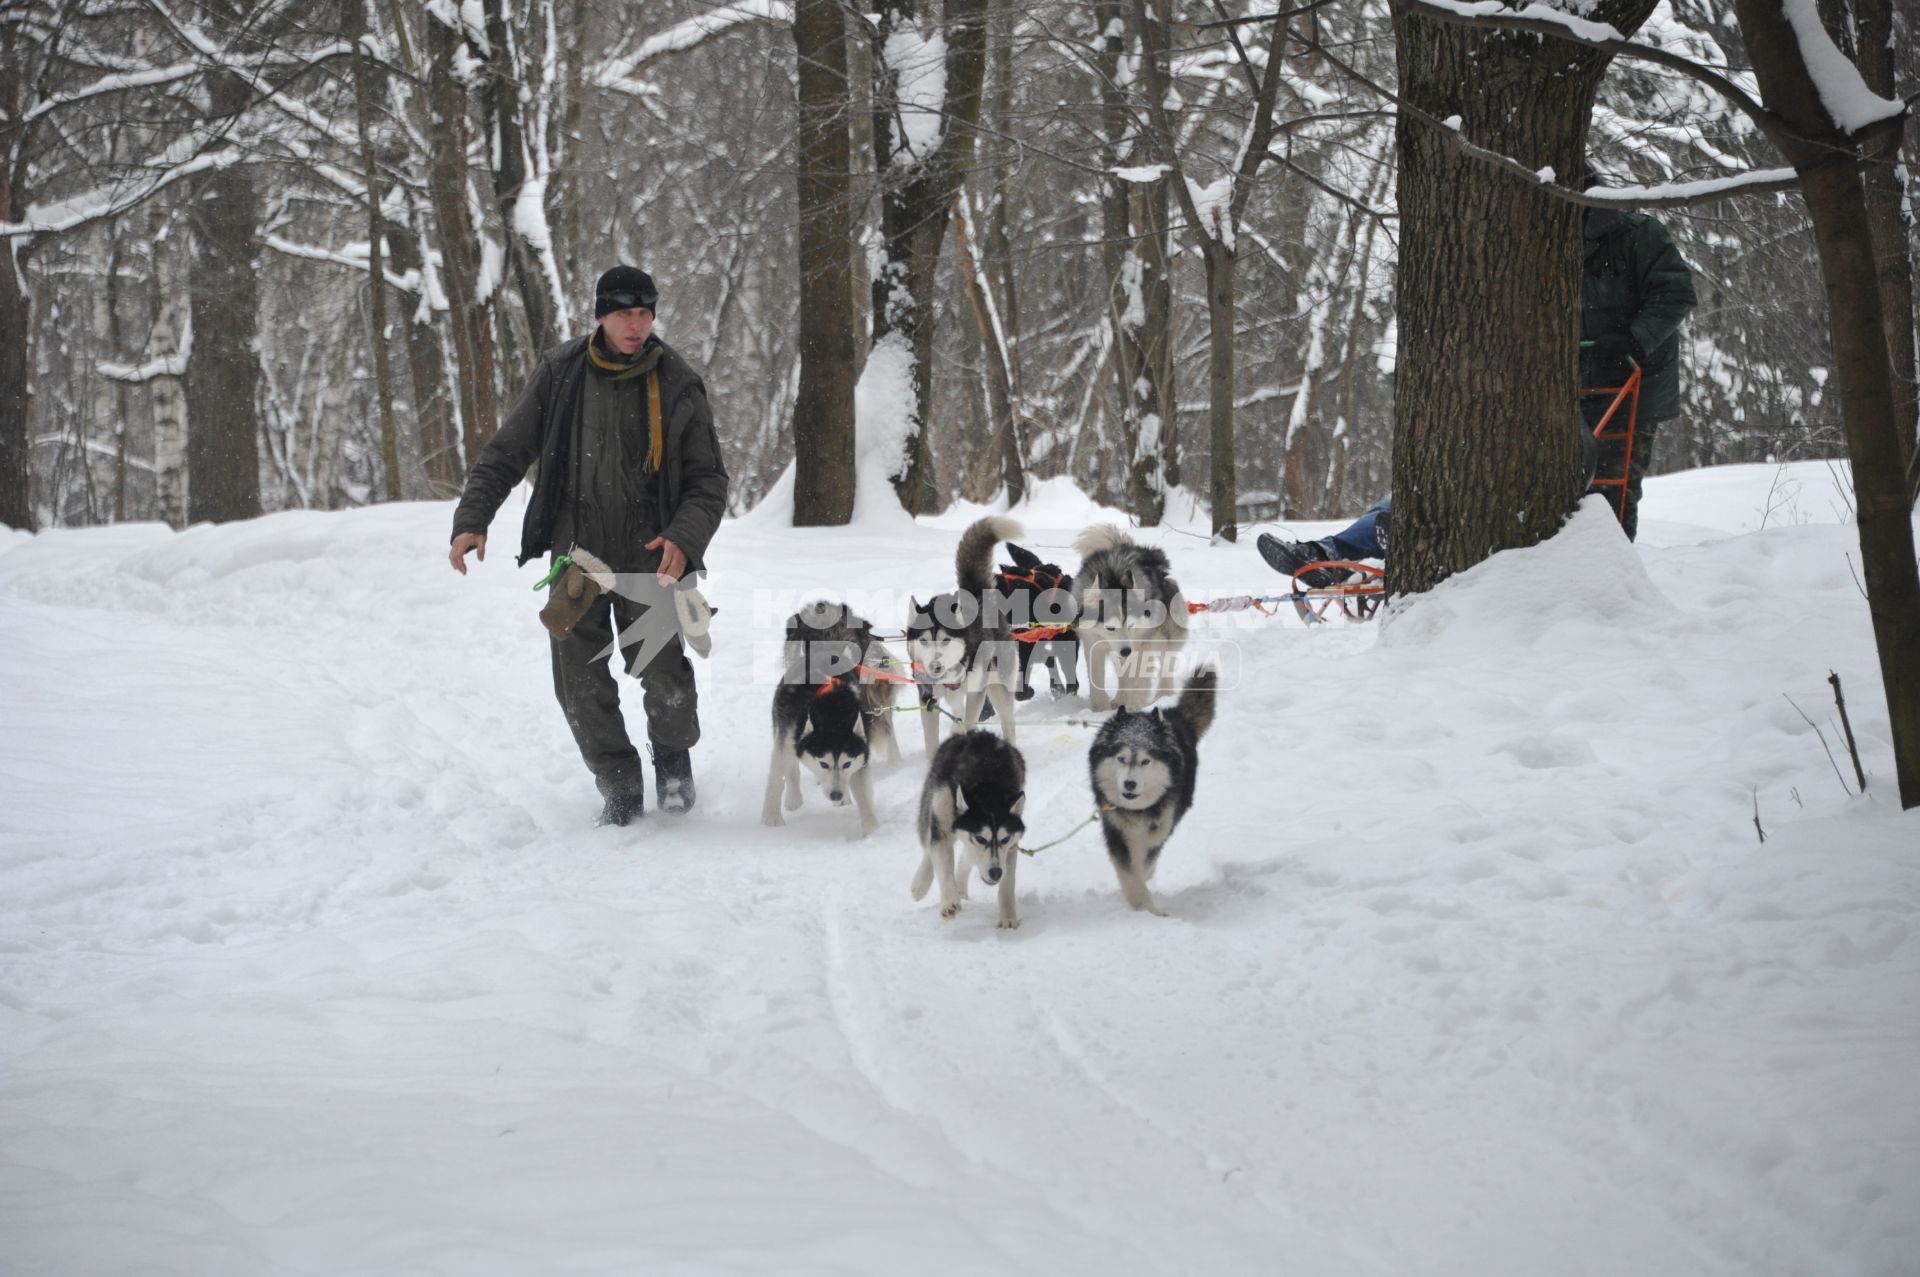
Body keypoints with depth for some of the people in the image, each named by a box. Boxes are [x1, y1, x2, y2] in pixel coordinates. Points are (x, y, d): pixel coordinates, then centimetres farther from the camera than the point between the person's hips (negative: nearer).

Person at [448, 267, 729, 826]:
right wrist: (471, 520, -6)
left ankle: (674, 753, 16)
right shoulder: (560, 375, 1)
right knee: (581, 682, -2)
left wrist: (685, 538, -16)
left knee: (660, 670, -14)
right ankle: (620, 787, 17)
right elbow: (506, 454, 8)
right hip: (576, 554, 2)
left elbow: (708, 480, 3)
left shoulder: (677, 386, 0)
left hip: (648, 559, -1)